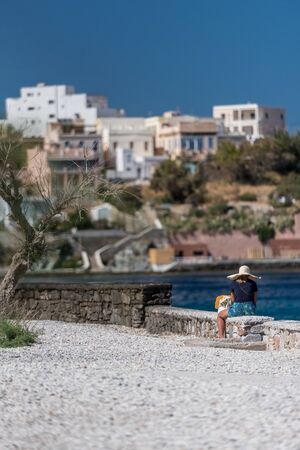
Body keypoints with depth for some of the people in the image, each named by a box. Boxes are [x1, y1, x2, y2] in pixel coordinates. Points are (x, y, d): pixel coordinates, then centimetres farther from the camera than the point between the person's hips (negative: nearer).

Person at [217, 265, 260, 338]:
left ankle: (221, 337, 6)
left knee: (220, 316, 23)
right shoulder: (253, 283, 6)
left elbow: (233, 300, 10)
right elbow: (255, 299, 8)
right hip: (250, 310, 2)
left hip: (237, 309, -2)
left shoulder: (233, 283, 4)